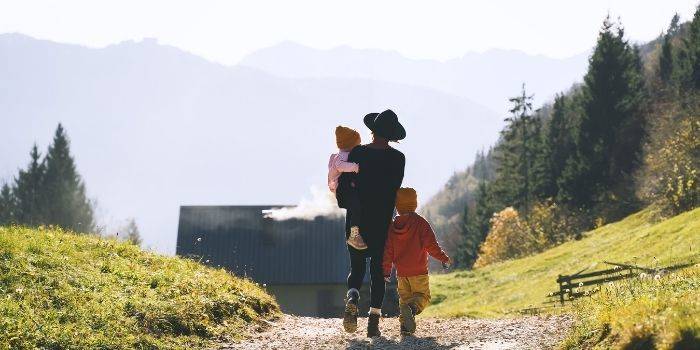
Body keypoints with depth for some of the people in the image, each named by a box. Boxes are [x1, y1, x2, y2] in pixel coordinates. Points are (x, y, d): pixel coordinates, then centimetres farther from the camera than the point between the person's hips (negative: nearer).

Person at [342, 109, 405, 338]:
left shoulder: (357, 153, -4)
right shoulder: (398, 158, -3)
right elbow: (395, 188, -2)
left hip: (356, 221, 0)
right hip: (382, 222, 0)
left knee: (356, 266, 14)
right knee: (378, 270, 9)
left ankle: (352, 298, -15)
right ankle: (374, 320, 2)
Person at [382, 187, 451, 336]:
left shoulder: (392, 226, 5)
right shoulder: (420, 223, -7)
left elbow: (388, 251, 6)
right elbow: (431, 244, -13)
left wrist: (386, 271, 12)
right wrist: (444, 258, -1)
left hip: (401, 272, 4)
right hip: (419, 271, -4)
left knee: (404, 297, 14)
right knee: (423, 296, 3)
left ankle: (405, 324, -3)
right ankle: (412, 308, -28)